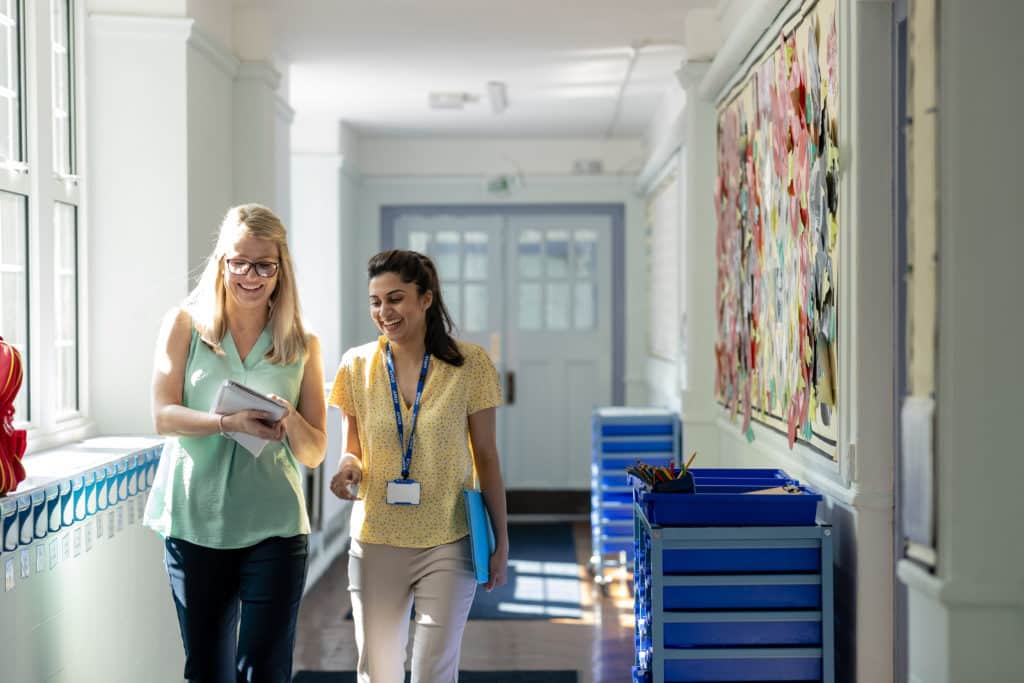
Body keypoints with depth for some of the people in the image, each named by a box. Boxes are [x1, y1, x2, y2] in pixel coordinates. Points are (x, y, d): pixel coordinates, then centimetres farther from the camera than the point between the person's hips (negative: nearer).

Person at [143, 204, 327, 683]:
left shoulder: (303, 347, 5)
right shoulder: (185, 325, 3)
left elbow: (314, 453, 5)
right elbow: (163, 415, -7)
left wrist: (289, 419, -17)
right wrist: (230, 423, -23)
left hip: (273, 528, 0)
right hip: (194, 522, 0)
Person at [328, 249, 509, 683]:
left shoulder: (468, 363, -5)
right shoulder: (357, 365, 0)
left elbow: (487, 459, 1)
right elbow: (352, 452, 11)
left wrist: (501, 541, 1)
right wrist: (348, 468, -13)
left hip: (448, 545, -2)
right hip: (375, 544, 2)